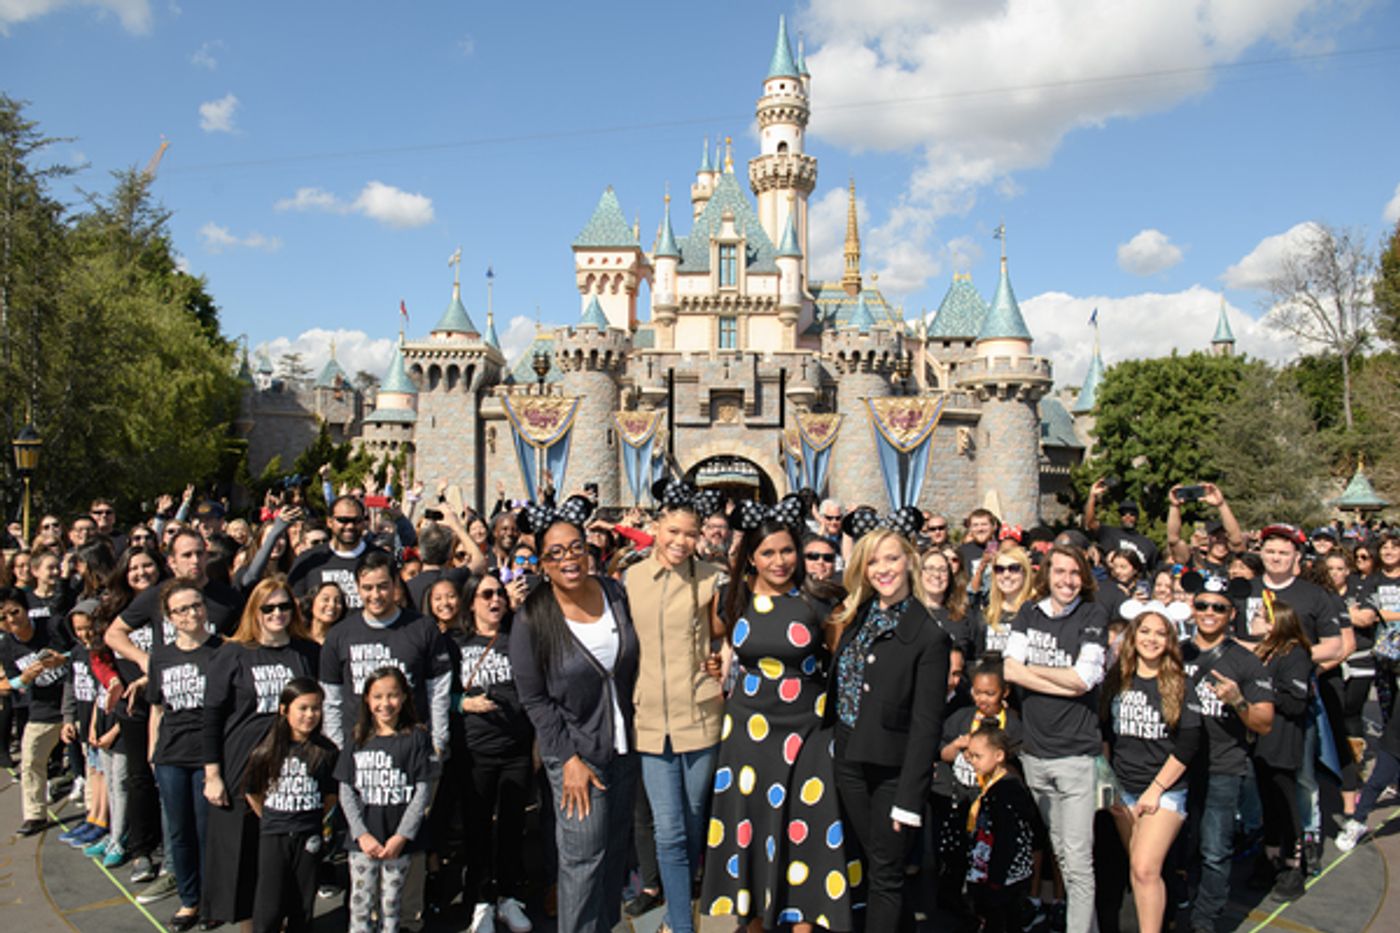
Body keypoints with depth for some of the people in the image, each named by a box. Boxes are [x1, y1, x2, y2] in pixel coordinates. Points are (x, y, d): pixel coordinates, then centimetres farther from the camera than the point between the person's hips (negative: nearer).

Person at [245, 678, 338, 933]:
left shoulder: (326, 751, -5)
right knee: (269, 910, 0)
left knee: (302, 907, 10)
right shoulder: (268, 750, -5)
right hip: (273, 835, -1)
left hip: (309, 837, 1)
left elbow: (331, 796, 5)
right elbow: (252, 793, 7)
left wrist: (313, 819, 5)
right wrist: (270, 819, 8)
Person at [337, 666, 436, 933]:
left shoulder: (416, 737, -3)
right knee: (360, 906, 6)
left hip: (400, 841, -1)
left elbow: (422, 791, -5)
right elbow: (346, 791, 2)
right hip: (362, 841, 1)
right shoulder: (357, 740, 3)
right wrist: (362, 834, -8)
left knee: (391, 907, 8)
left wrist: (402, 836, -11)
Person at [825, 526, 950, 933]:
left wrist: (909, 798, -16)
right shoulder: (856, 616, 4)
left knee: (885, 874, 6)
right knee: (870, 862, 17)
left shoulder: (928, 635, -14)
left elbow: (926, 724, -15)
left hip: (892, 768, -6)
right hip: (849, 762, 6)